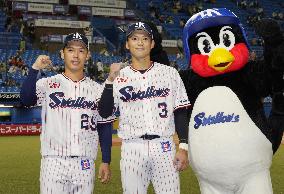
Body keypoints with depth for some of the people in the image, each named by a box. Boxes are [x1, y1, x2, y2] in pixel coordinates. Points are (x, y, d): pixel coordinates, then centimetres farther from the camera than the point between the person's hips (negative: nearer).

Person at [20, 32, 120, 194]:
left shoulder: (98, 89, 9)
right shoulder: (47, 84, 4)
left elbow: (104, 127, 10)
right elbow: (26, 100, -15)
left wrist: (106, 162, 6)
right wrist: (34, 69, -25)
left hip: (85, 165, 2)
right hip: (53, 162, -2)